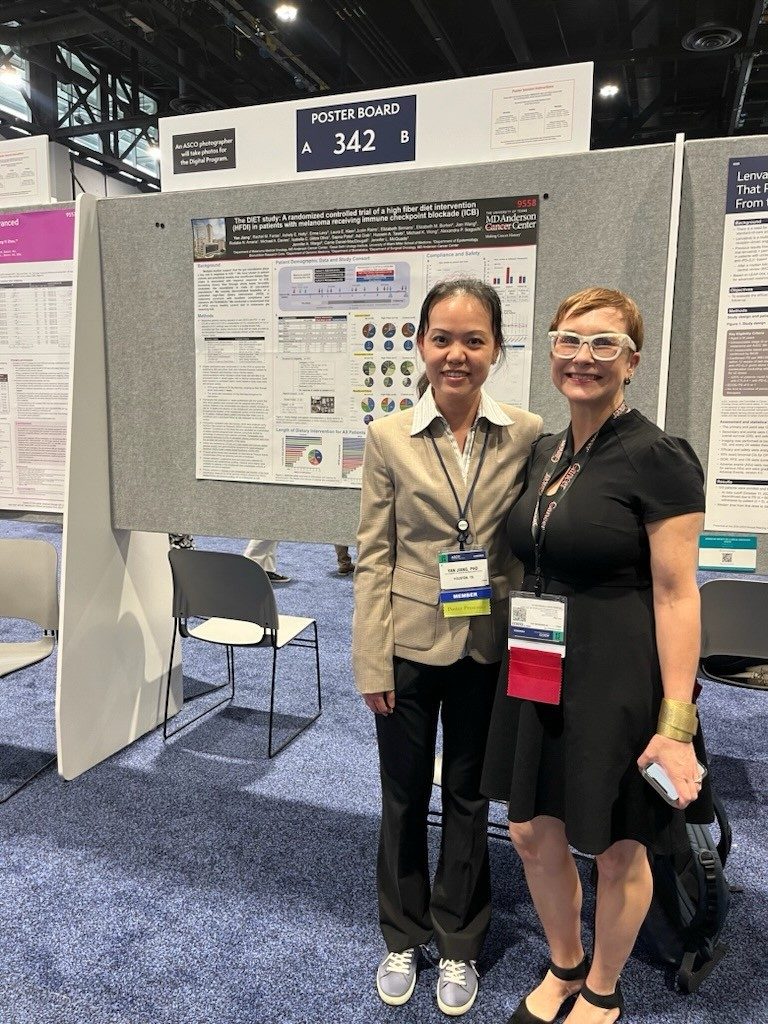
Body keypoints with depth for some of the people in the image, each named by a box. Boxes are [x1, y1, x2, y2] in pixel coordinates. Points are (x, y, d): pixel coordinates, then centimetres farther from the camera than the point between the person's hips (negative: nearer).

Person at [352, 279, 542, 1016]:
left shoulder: (527, 436, -5)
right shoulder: (388, 437, -7)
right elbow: (374, 556, -5)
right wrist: (372, 663, -7)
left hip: (488, 649, 1)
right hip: (409, 647, 0)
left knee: (469, 798, 18)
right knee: (403, 797, 17)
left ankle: (458, 945, 41)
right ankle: (402, 938, 42)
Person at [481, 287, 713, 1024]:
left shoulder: (657, 458, -15)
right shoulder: (544, 451, 6)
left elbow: (676, 594, -16)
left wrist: (675, 722, -17)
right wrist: (517, 659, 13)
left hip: (619, 682, -6)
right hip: (538, 676, 7)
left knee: (617, 850, 15)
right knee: (534, 835, 18)